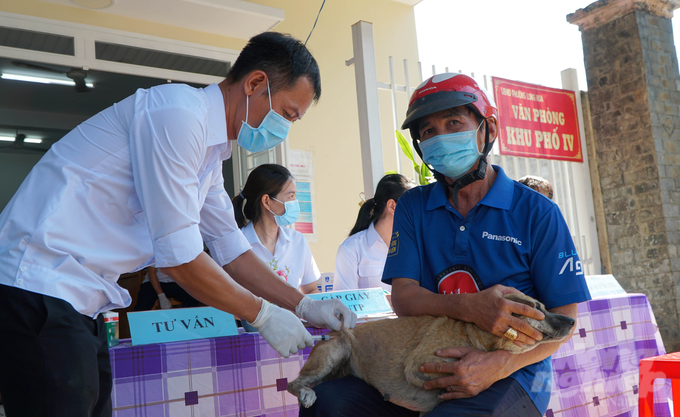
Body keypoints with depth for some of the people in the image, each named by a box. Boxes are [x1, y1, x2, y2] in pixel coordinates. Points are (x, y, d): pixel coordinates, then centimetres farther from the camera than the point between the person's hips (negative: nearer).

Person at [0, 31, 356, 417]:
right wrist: (263, 314, -8)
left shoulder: (209, 152, 13)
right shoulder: (179, 112, -18)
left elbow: (232, 250, 17)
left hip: (80, 300, 10)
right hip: (40, 287, -10)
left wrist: (304, 306, 9)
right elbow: (179, 257, -20)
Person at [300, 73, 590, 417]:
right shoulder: (412, 206, 10)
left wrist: (499, 365, -21)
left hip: (511, 375, -3)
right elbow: (403, 297, -1)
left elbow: (563, 318, -2)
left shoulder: (537, 212, -1)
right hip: (431, 366, 3)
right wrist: (469, 308, -22)